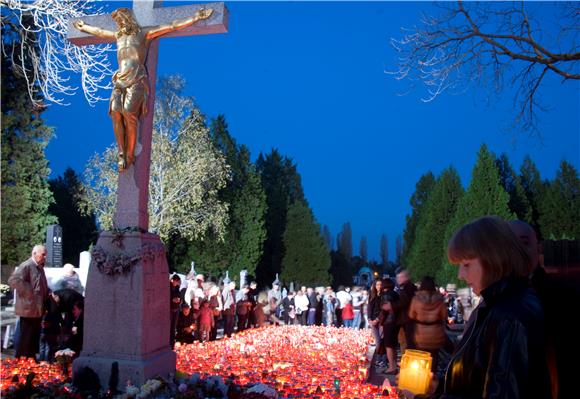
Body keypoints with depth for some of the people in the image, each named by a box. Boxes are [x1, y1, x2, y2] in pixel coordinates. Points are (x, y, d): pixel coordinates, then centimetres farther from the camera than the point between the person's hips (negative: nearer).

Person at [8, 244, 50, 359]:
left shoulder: (39, 268, 16)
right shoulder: (26, 266, -13)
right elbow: (13, 280, -25)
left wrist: (49, 293, 10)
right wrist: (28, 292, -22)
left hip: (38, 310, 9)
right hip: (28, 310, -9)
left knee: (34, 338, 16)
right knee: (26, 339, 0)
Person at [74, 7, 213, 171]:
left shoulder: (144, 33, 14)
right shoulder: (118, 36, 29)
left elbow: (172, 26, 9)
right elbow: (98, 31, 47)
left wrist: (196, 17, 5)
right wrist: (83, 27, 61)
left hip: (136, 79, -5)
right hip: (119, 80, 5)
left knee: (129, 114, -21)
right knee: (115, 113, -16)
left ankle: (130, 156, -16)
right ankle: (121, 153, -11)